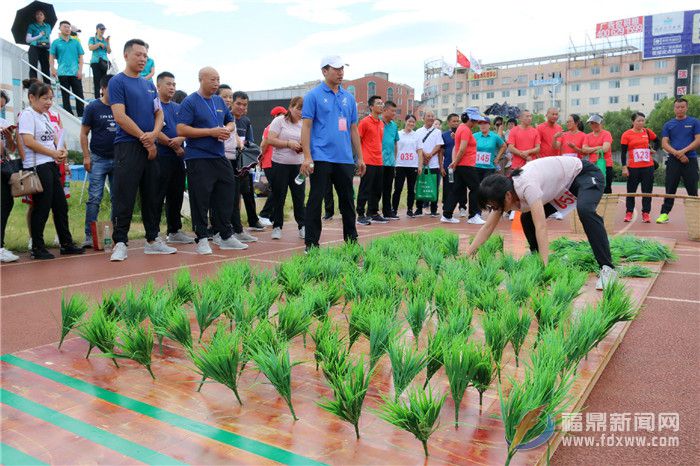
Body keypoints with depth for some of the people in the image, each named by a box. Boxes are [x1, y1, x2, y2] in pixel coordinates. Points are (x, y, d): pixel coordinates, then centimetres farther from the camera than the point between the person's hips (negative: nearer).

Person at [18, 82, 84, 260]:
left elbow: (53, 138, 22)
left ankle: (66, 243, 19)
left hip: (51, 165, 8)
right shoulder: (27, 115, -8)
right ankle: (37, 248, 7)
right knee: (41, 208, -4)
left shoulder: (45, 116, 17)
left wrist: (62, 151, 1)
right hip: (37, 167, -8)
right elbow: (28, 141, -17)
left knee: (60, 205, 10)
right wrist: (53, 153, -14)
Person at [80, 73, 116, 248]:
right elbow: (84, 133, 0)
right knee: (95, 198, -4)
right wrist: (86, 156, -8)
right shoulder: (93, 107, 0)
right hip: (99, 159, -3)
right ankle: (89, 235, 0)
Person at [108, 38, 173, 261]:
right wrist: (144, 138, -10)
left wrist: (153, 134, -5)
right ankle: (120, 243, -1)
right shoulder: (117, 82, -2)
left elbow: (159, 113, 15)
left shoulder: (149, 85, 18)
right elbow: (120, 116, -11)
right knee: (124, 197, -7)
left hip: (150, 147, 7)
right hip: (127, 145, -7)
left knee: (151, 195, 9)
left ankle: (152, 240, 17)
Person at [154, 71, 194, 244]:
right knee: (158, 196, -6)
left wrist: (180, 139, -12)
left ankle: (174, 231, 21)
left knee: (176, 195, 11)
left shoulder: (178, 108, 19)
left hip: (178, 157, 7)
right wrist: (175, 146, -9)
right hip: (161, 157, -7)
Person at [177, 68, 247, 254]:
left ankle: (226, 236, 22)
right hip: (198, 159, -6)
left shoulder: (220, 101, 15)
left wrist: (228, 130, 0)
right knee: (201, 201, -2)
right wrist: (211, 132, -17)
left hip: (220, 157, 7)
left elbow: (231, 122, 25)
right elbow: (181, 130, -14)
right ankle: (202, 239, 8)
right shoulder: (190, 102, -6)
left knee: (225, 198, 11)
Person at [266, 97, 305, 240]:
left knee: (299, 196, 2)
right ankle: (277, 227, 13)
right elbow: (271, 140, -10)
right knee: (279, 197, 3)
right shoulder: (279, 121, -3)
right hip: (280, 164, -3)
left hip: (298, 165, 3)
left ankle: (302, 226, 10)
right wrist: (289, 143, -16)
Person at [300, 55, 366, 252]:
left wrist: (360, 157, 13)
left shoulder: (349, 97, 14)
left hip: (345, 159, 5)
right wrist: (307, 157, -15)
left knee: (347, 201, 12)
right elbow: (306, 126, -6)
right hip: (321, 158, -5)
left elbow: (353, 129, 17)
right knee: (315, 200, -1)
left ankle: (352, 240, 24)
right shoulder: (313, 96, -1)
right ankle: (311, 244, 7)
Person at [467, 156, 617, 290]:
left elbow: (541, 227, -43)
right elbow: (487, 227, -8)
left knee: (585, 211, -35)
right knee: (527, 218, -1)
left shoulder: (526, 186, -38)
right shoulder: (504, 191, -13)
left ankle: (607, 269, -27)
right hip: (562, 187, 8)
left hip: (585, 174, -8)